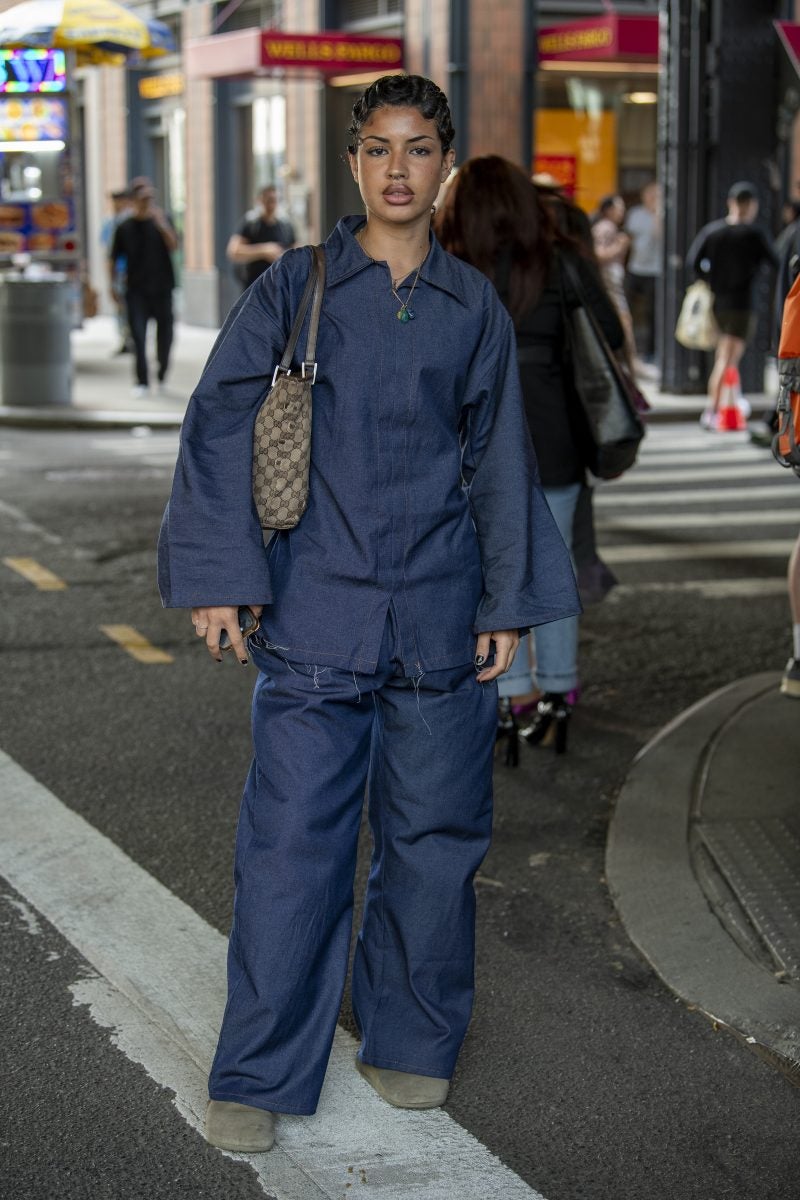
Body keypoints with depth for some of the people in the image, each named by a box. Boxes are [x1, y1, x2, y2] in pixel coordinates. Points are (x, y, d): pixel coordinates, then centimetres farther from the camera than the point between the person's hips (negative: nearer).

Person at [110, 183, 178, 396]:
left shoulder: (162, 221, 2)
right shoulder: (125, 228, 2)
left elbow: (173, 246, -12)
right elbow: (114, 259, 8)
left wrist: (162, 226, -26)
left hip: (161, 288, 1)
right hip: (136, 289, -1)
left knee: (164, 333, 8)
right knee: (138, 335, -8)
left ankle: (162, 376, 26)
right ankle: (142, 381, -6)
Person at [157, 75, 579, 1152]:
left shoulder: (475, 309, 8)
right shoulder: (293, 289, 2)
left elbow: (499, 460, 13)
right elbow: (221, 429, 1)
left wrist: (508, 605, 10)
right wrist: (218, 578, -6)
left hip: (440, 618, 2)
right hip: (316, 611, -2)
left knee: (434, 836, 9)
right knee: (291, 841, -4)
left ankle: (410, 1040, 27)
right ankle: (259, 1077, 7)